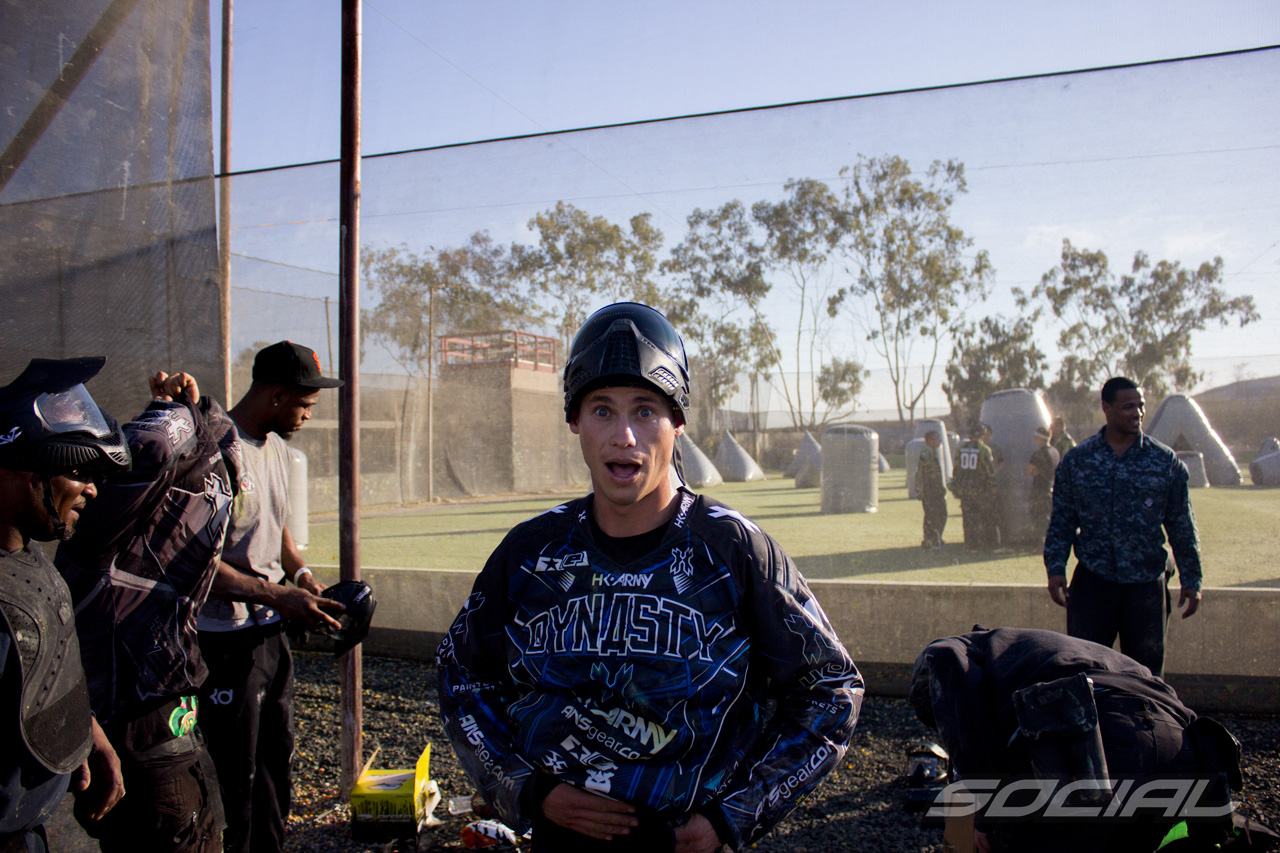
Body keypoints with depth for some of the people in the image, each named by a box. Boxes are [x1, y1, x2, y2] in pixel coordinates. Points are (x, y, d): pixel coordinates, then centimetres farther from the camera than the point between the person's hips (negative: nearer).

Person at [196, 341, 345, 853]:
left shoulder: (276, 447, 11)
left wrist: (301, 574, 6)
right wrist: (277, 595, -22)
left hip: (272, 632, 9)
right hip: (226, 640, -9)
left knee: (276, 762, 18)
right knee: (235, 778, 1)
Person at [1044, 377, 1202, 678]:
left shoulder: (1166, 461, 3)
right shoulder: (1076, 460, 3)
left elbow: (1182, 526, 6)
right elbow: (1061, 521, 5)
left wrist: (1191, 579, 4)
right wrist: (1055, 568, -5)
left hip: (1147, 584, 0)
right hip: (1092, 582, 0)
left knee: (1146, 669, 7)